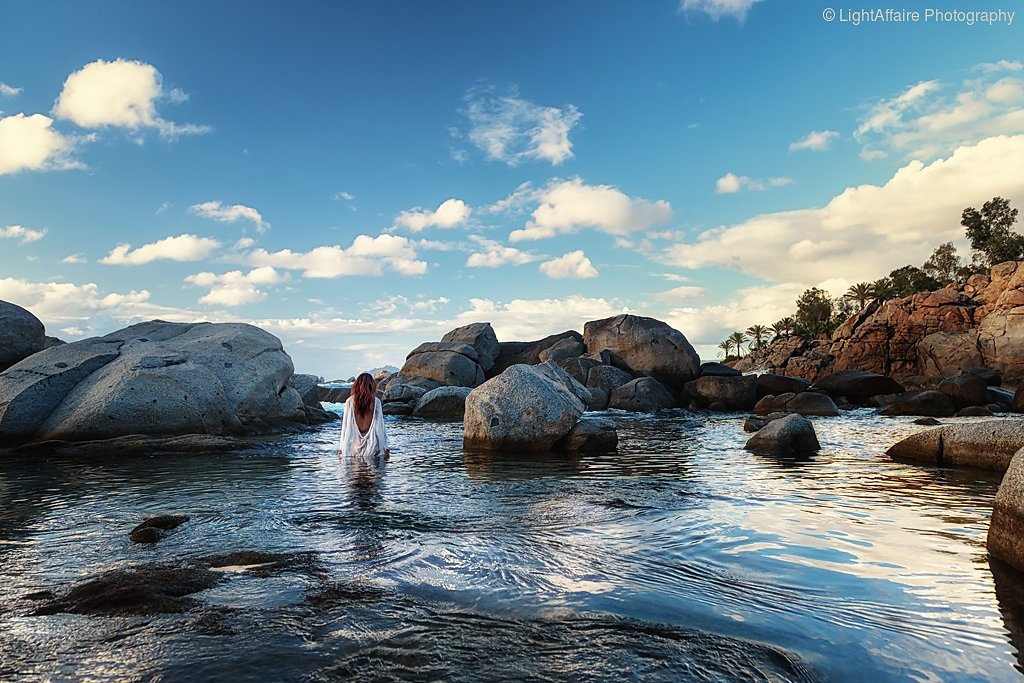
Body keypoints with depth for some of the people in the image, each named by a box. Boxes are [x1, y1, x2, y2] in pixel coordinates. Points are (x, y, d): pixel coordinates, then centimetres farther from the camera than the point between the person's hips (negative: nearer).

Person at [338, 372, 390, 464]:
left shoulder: (350, 401, -2)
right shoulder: (376, 401, -2)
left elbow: (345, 426, 0)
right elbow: (380, 425, 0)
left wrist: (342, 447, 8)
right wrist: (385, 447, 6)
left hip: (354, 446, 1)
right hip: (372, 446, 0)